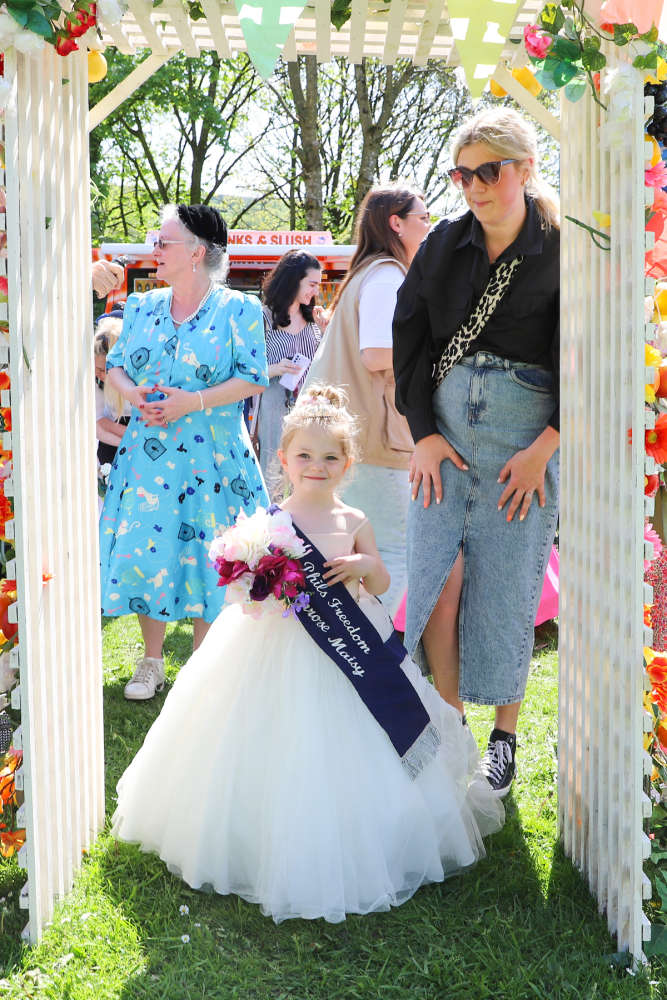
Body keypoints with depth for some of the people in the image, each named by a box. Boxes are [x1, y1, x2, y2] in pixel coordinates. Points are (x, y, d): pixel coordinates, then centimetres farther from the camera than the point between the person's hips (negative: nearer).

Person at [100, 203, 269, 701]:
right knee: (144, 548, 3)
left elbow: (252, 380, -8)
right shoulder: (143, 307, 10)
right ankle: (152, 661, 20)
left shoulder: (238, 310, -4)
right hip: (149, 450, 4)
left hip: (210, 454, -4)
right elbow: (116, 366, 14)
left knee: (204, 549, 0)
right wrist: (134, 394, -8)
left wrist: (192, 403, -18)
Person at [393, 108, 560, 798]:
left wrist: (543, 447, -12)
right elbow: (409, 337, 5)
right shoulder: (445, 244, 6)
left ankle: (504, 735, 18)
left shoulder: (557, 251, -3)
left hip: (527, 437, -3)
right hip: (445, 425, 3)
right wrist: (422, 433, -3)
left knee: (505, 589, 2)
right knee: (437, 578, -2)